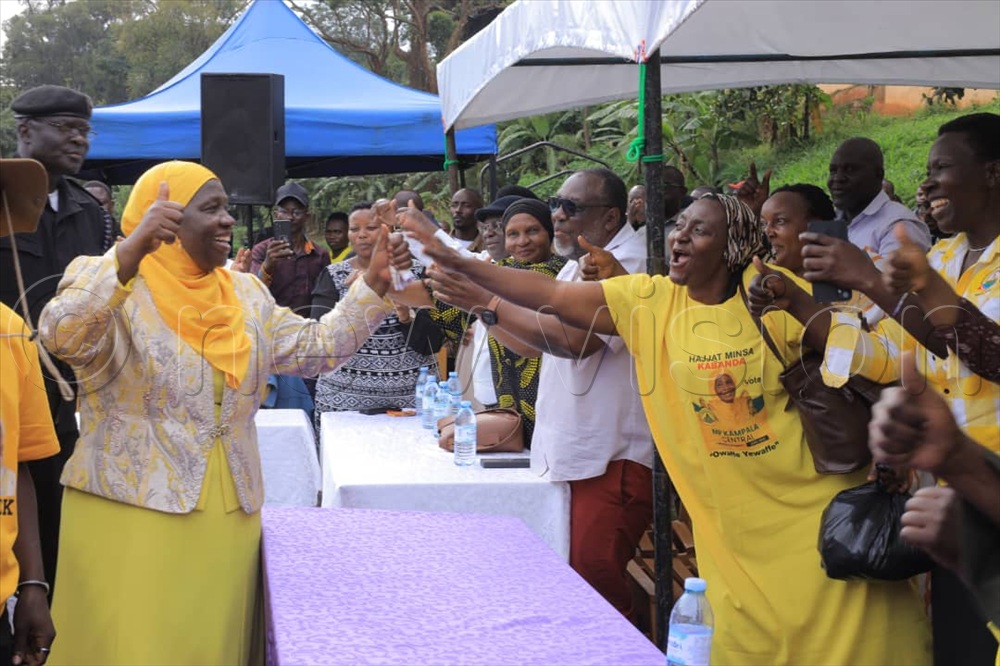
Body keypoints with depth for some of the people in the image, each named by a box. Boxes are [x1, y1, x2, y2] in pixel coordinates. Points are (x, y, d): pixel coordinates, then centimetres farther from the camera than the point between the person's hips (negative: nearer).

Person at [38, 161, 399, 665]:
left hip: (229, 516, 6)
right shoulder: (105, 283, -7)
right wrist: (131, 252, -38)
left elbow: (315, 349, 11)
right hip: (130, 515, -5)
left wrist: (374, 284, -1)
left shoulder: (246, 293, 11)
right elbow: (61, 338, -26)